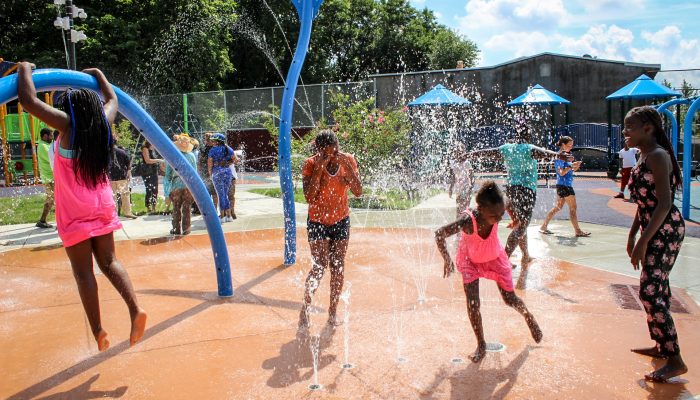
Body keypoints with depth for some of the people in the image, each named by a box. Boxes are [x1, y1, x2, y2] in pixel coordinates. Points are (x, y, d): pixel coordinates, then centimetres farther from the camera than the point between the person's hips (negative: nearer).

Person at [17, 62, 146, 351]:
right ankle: (135, 309, -9)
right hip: (103, 207, 5)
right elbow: (112, 100, 24)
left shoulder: (68, 124, -9)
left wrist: (25, 69, -2)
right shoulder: (103, 123, 4)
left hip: (75, 212, -5)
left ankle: (98, 331, 1)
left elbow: (28, 100, -18)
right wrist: (97, 74, 36)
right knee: (109, 263, 10)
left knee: (83, 272, 1)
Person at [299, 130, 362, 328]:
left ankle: (333, 312, 18)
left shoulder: (348, 160, -8)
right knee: (320, 266, -12)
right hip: (318, 222, -3)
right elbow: (309, 197, -26)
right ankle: (305, 308, 6)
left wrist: (346, 166, -24)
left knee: (338, 267, 6)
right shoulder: (310, 164, -15)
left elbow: (358, 192, -14)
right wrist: (319, 168, -30)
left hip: (341, 221, 3)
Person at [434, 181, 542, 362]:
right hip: (470, 261, -2)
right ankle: (481, 344, 9)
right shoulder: (468, 221, -40)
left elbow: (506, 203, -5)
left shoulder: (495, 212, -30)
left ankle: (529, 317, 42)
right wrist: (447, 260, -32)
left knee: (510, 299, 8)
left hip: (494, 258, 2)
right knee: (473, 303, -12)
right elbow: (439, 234, -36)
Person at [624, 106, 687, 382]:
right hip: (654, 231, 10)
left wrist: (643, 242, -24)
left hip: (666, 231, -10)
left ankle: (675, 361, -4)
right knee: (656, 290, 17)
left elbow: (664, 203, -23)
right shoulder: (644, 156, 13)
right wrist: (632, 235, 19)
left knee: (650, 292, -12)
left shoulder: (657, 156, -16)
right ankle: (661, 347, 30)